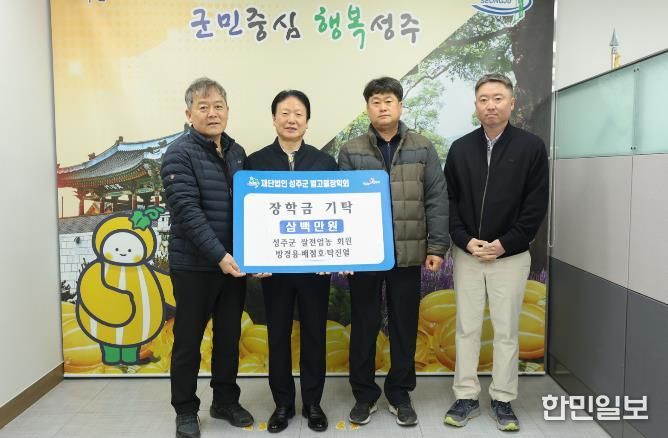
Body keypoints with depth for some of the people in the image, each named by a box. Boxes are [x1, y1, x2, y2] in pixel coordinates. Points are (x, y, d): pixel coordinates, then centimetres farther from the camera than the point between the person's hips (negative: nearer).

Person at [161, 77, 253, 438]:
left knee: (229, 337, 15)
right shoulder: (179, 153, -9)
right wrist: (218, 255, -26)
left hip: (234, 263, 6)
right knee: (188, 340, 8)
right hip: (194, 265, -5)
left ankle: (225, 401, 32)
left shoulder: (237, 153, 9)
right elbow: (187, 211, -19)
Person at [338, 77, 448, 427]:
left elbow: (436, 200, 2)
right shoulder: (351, 152, 2)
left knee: (404, 326, 10)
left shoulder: (423, 149, 4)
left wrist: (437, 246, -3)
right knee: (364, 326, 9)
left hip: (408, 254, 1)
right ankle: (364, 394, 25)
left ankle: (399, 393, 27)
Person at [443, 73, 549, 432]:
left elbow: (537, 205, -6)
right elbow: (449, 200, 4)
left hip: (511, 256, -2)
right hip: (467, 255, 2)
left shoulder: (531, 147, -3)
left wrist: (505, 244, -12)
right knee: (467, 328, 8)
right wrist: (465, 241, -9)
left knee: (506, 331, 8)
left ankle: (503, 400, 22)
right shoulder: (460, 148, 4)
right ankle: (466, 397, 20)